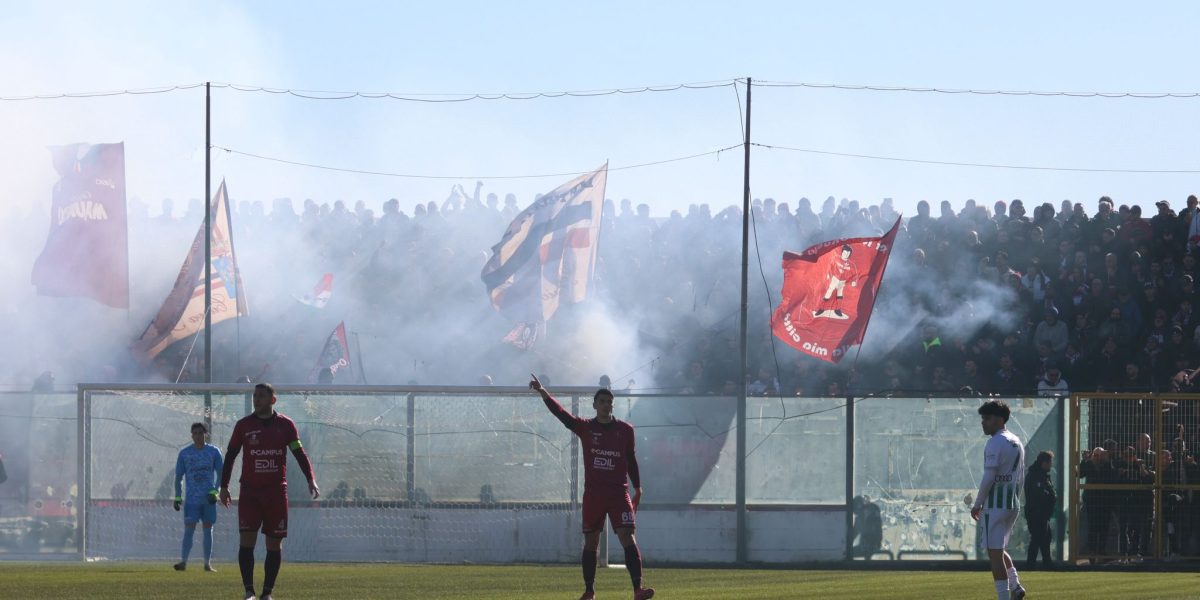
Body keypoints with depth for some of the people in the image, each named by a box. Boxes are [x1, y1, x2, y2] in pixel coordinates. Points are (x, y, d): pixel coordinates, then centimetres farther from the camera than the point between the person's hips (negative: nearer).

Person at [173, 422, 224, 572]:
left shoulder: (213, 452, 3)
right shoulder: (184, 453, 4)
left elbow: (221, 474, 6)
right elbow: (178, 477, 8)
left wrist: (214, 492, -6)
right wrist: (177, 497, 2)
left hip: (208, 499, 1)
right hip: (191, 498, -1)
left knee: (208, 529, 4)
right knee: (189, 529, -9)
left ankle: (207, 563, 9)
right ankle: (183, 561, -12)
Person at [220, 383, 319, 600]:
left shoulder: (285, 425, 4)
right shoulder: (244, 425, 4)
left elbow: (299, 453, 0)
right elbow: (230, 456, 10)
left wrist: (311, 479, -13)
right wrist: (223, 486, 6)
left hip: (277, 491, 1)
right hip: (250, 491, -1)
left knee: (275, 542, 3)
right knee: (247, 539, -13)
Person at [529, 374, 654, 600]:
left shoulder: (625, 430, 4)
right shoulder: (586, 428, 3)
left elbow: (631, 460, 13)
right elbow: (561, 413, -8)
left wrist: (637, 489, 15)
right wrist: (543, 392, -21)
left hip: (619, 493, -1)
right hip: (593, 494, 1)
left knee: (627, 537, -13)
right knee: (590, 542, 8)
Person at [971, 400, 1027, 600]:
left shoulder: (995, 443, -13)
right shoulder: (1016, 442, 14)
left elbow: (989, 477, -17)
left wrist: (977, 504, -10)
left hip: (996, 504, -9)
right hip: (1013, 504, 9)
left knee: (994, 553, -5)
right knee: (998, 549, 21)